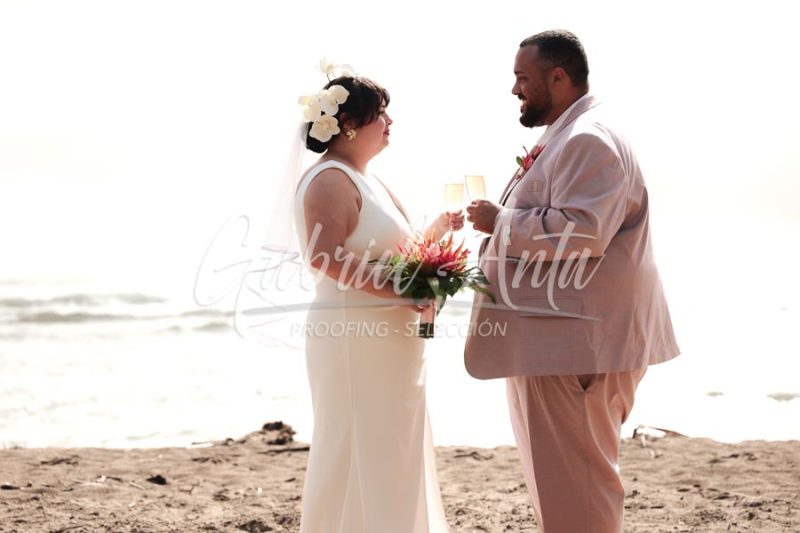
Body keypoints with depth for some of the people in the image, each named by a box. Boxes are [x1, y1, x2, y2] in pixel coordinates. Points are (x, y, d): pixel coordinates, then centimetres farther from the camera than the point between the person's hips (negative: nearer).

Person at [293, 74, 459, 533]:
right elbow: (326, 258, -24)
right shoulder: (331, 180, -13)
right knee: (360, 455, -5)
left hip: (385, 336, 10)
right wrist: (401, 293, -24)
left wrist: (436, 232, 11)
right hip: (356, 336, -10)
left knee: (391, 455, 14)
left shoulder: (364, 179, 18)